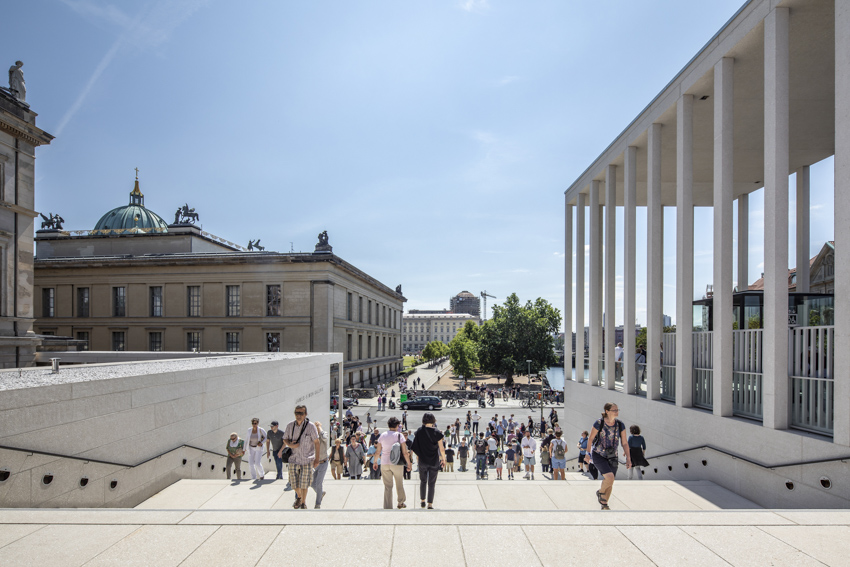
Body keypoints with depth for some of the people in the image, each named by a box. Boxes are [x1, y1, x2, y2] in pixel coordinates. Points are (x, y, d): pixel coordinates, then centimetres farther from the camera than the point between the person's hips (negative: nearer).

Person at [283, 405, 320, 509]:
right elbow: (285, 439, 10)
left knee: (304, 484, 2)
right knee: (294, 483, 10)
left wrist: (317, 459, -6)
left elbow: (316, 442, -5)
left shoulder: (310, 426, -11)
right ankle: (299, 497, 41)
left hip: (307, 460, -3)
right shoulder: (290, 425, -2)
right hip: (293, 459, 3)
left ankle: (303, 502, 26)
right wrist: (290, 445, -13)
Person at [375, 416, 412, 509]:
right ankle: (400, 503, 35)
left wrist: (375, 462, 20)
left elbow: (378, 451, 6)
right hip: (397, 463, -2)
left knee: (387, 486, 7)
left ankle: (387, 507, 6)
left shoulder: (382, 435, 2)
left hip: (384, 463, 2)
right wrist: (409, 464, 0)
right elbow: (405, 452, -10)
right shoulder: (399, 435, -8)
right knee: (399, 483, 19)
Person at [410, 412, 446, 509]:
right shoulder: (436, 432, -14)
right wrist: (443, 459, 3)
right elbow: (441, 449, -11)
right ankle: (430, 504, 11)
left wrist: (417, 455, 13)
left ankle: (422, 501, 31)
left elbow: (415, 446, -4)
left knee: (423, 481, 21)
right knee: (432, 483, 10)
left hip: (422, 461, 2)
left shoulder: (419, 431, -9)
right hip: (434, 461, -2)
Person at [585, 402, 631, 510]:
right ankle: (600, 492, 9)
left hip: (612, 457, 4)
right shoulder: (599, 423, -17)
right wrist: (588, 454, 0)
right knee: (610, 477, -22)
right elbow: (590, 438, -6)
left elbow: (624, 443, 2)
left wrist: (628, 458, -1)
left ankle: (604, 505, 29)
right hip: (598, 455, -4)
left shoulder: (620, 424, -7)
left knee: (610, 483, 7)